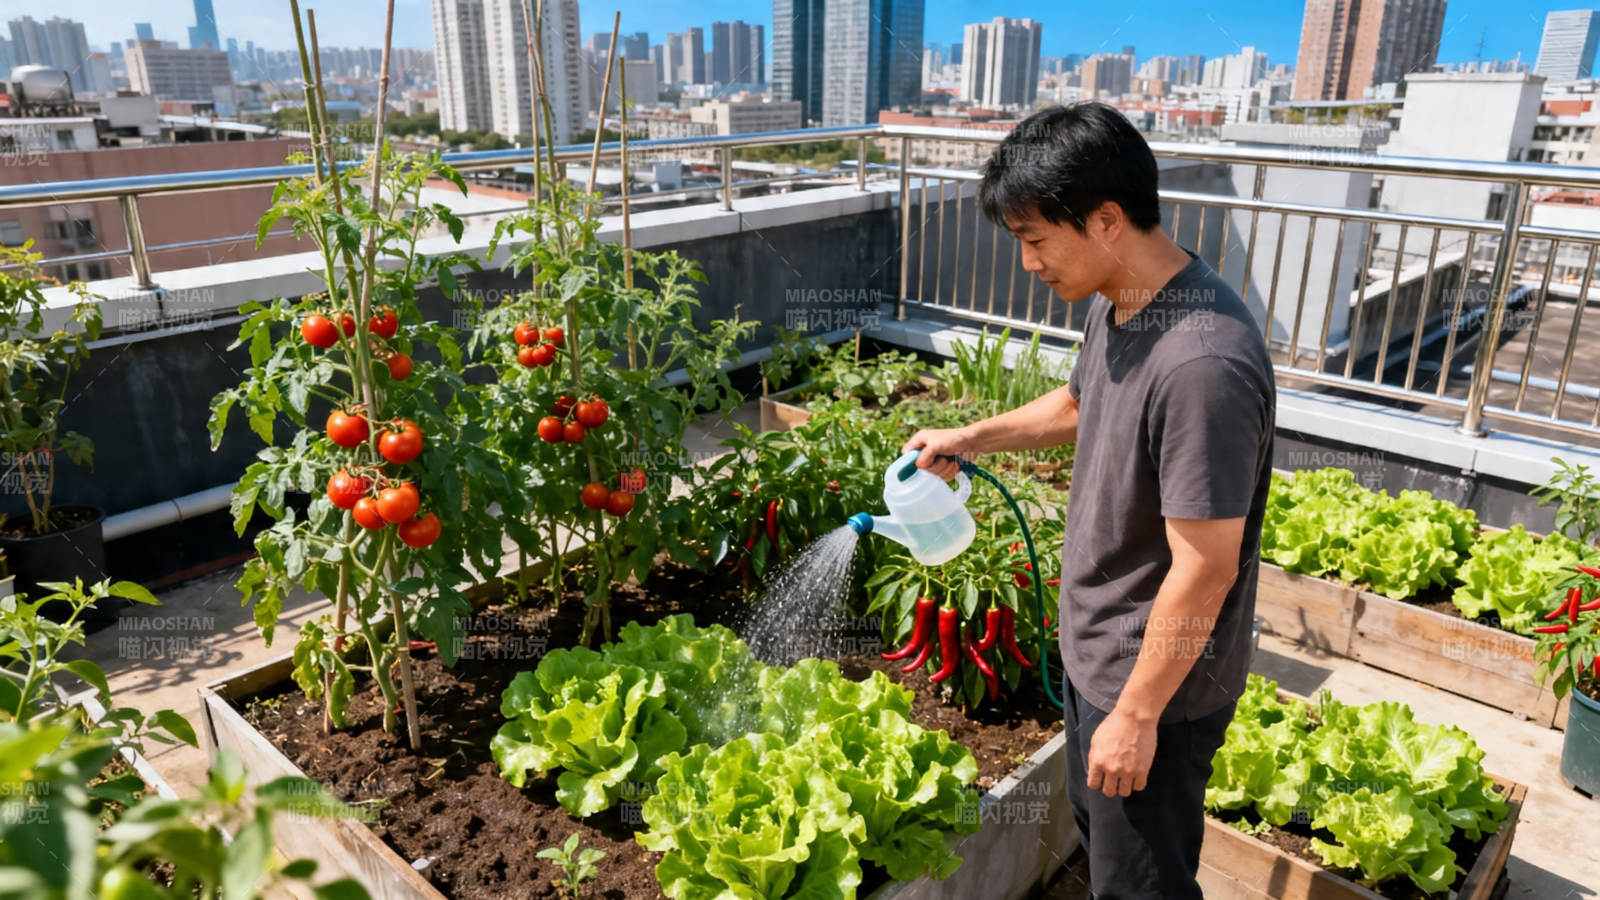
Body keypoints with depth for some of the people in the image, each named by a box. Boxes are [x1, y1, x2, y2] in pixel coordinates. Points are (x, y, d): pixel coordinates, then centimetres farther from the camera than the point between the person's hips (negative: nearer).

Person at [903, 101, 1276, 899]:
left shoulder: (1203, 366, -33)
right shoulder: (1114, 304, -3)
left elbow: (1204, 569, -28)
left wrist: (1137, 715, -19)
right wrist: (970, 438, 16)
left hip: (1153, 678, -8)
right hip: (1095, 649, 9)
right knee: (1098, 831, 29)